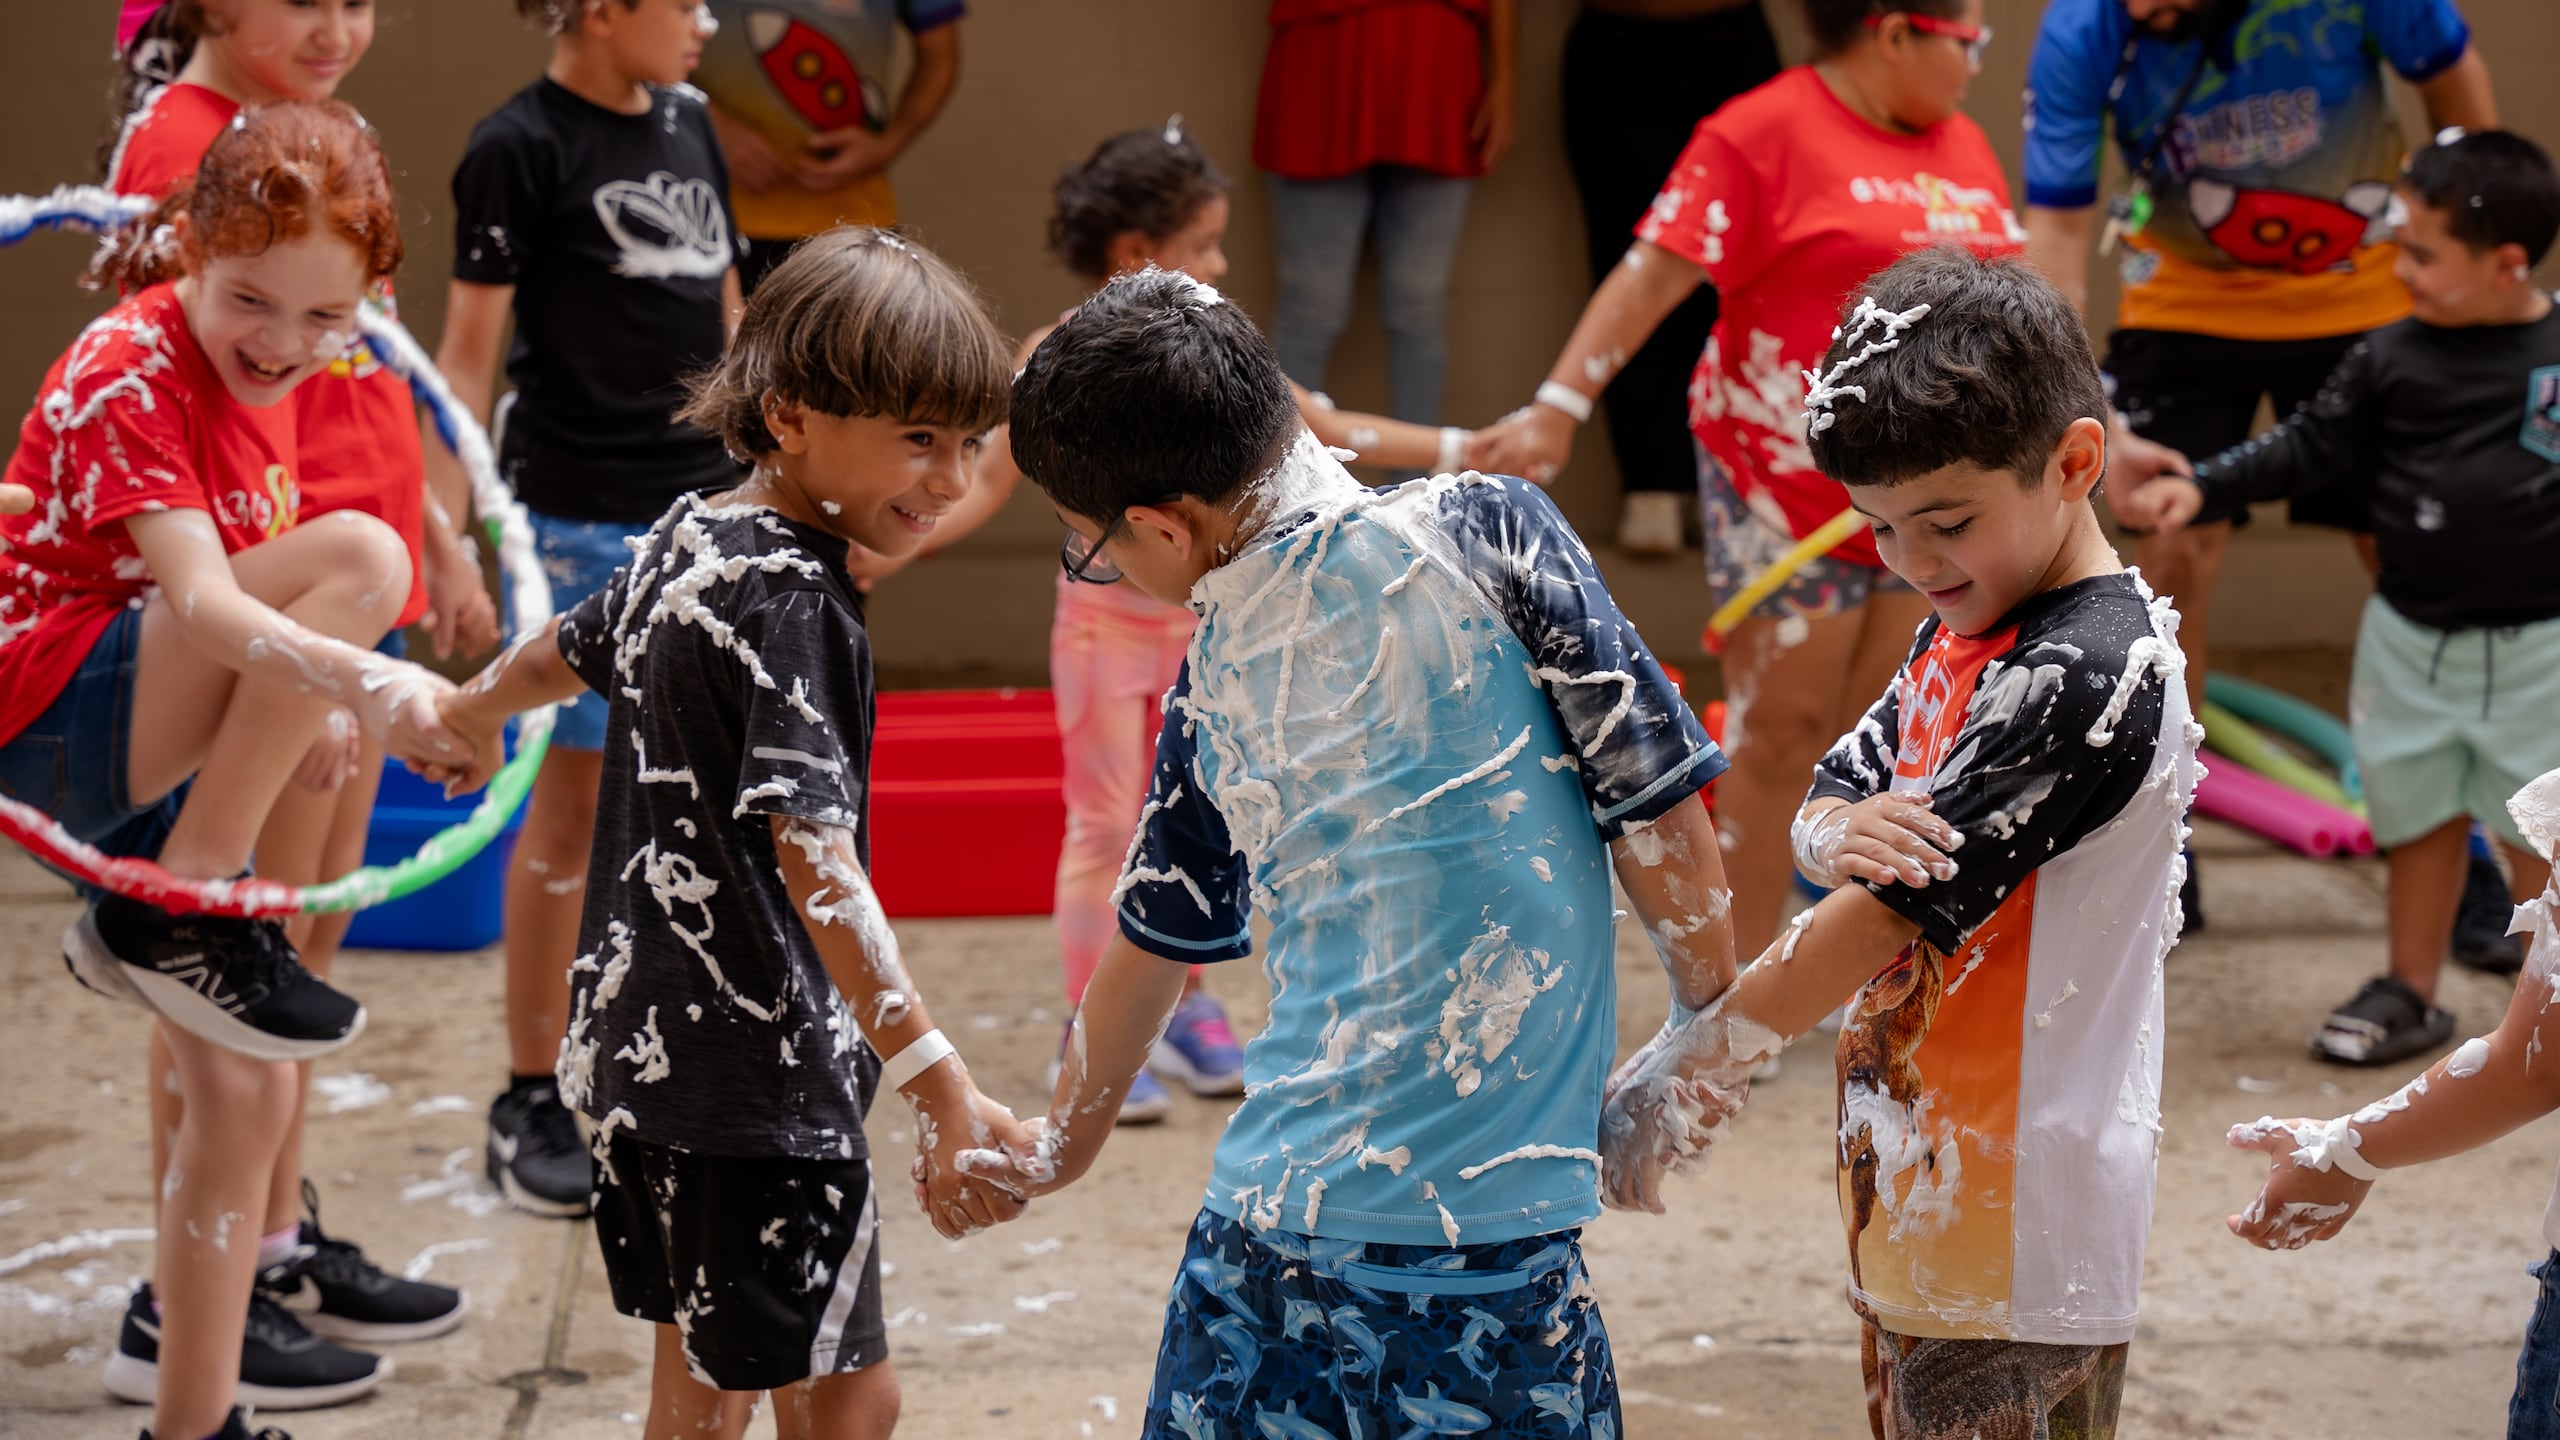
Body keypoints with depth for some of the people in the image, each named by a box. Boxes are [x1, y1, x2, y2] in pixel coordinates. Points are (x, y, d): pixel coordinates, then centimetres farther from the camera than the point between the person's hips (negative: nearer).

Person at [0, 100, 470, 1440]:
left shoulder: (255, 380, 9)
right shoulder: (127, 372, -18)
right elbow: (199, 599, -33)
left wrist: (304, 718, 12)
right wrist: (363, 683, -46)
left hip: (151, 755, 9)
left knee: (248, 1086, 8)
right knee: (358, 555, -27)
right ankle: (177, 917, -21)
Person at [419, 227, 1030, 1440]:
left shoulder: (684, 542, 8)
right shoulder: (790, 595, -20)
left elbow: (560, 652, 30)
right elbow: (811, 853, -31)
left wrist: (467, 721, 53)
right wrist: (937, 1081, -39)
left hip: (641, 1036, 10)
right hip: (760, 1059, -10)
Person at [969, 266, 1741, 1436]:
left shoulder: (1218, 683, 8)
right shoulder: (1482, 533, -3)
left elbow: (1155, 938, 23)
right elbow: (1657, 811, -5)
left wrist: (1065, 1141, 41)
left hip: (1267, 1229, 3)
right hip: (1493, 1225, -3)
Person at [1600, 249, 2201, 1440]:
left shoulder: (2089, 676, -20)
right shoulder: (1961, 635, 11)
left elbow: (1895, 908, -21)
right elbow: (1833, 795, 12)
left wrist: (1695, 1056, -16)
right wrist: (1839, 832, -14)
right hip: (1919, 1197, 9)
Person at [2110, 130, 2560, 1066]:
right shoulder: (2393, 359, -2)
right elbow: (2312, 451, 0)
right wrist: (2202, 488, -9)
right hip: (2410, 638, 3)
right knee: (2420, 817, 14)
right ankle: (2410, 992, 27)